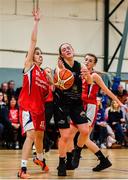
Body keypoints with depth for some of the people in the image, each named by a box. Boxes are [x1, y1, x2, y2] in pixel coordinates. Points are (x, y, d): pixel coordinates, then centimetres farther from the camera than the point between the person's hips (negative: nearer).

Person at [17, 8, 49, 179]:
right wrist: (36, 22, -14)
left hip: (40, 107, 7)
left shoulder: (44, 72, 14)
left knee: (40, 136, 20)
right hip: (28, 106, -7)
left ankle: (40, 159, 45)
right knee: (31, 135, -19)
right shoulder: (29, 66, -3)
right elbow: (33, 41, -10)